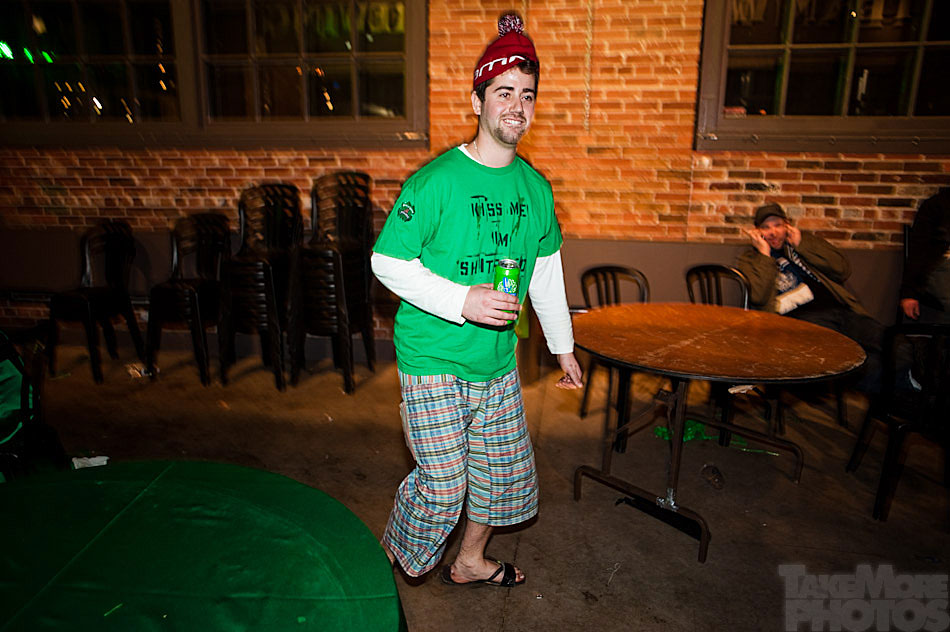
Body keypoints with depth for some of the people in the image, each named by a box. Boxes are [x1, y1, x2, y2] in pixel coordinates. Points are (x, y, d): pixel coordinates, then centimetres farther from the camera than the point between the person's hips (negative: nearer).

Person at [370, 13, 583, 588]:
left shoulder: (536, 187, 4)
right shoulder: (436, 181, -14)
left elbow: (547, 270, 14)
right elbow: (387, 262, -12)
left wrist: (564, 346, 18)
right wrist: (461, 301, -22)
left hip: (498, 358, 6)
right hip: (434, 359, -6)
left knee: (504, 470, 16)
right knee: (442, 485, -3)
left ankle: (470, 561, 42)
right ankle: (388, 566, 29)